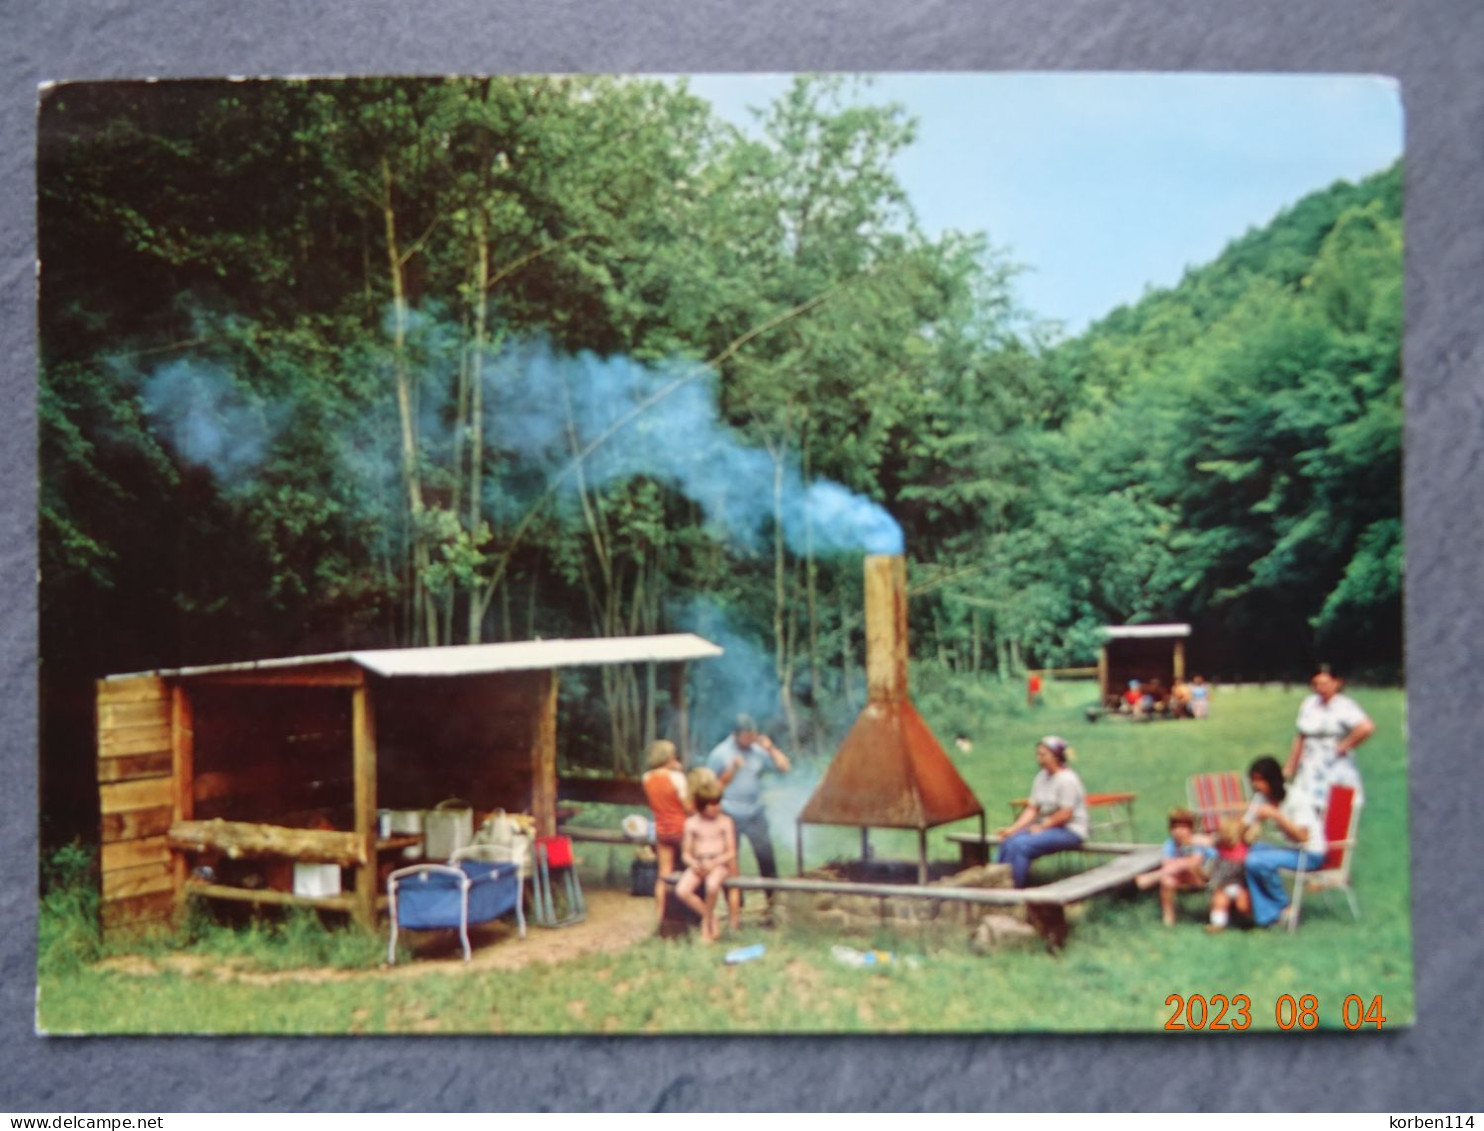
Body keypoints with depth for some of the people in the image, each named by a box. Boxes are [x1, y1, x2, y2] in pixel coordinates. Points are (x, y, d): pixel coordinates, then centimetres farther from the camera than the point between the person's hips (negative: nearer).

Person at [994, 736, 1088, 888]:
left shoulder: (1067, 779, -13)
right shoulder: (1042, 777, 11)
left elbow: (1065, 814, -17)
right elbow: (1032, 809, 8)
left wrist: (1041, 827, -13)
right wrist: (1013, 828, -4)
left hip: (1070, 830, -8)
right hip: (1045, 827, 8)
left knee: (1020, 844, -27)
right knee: (1008, 840, -17)